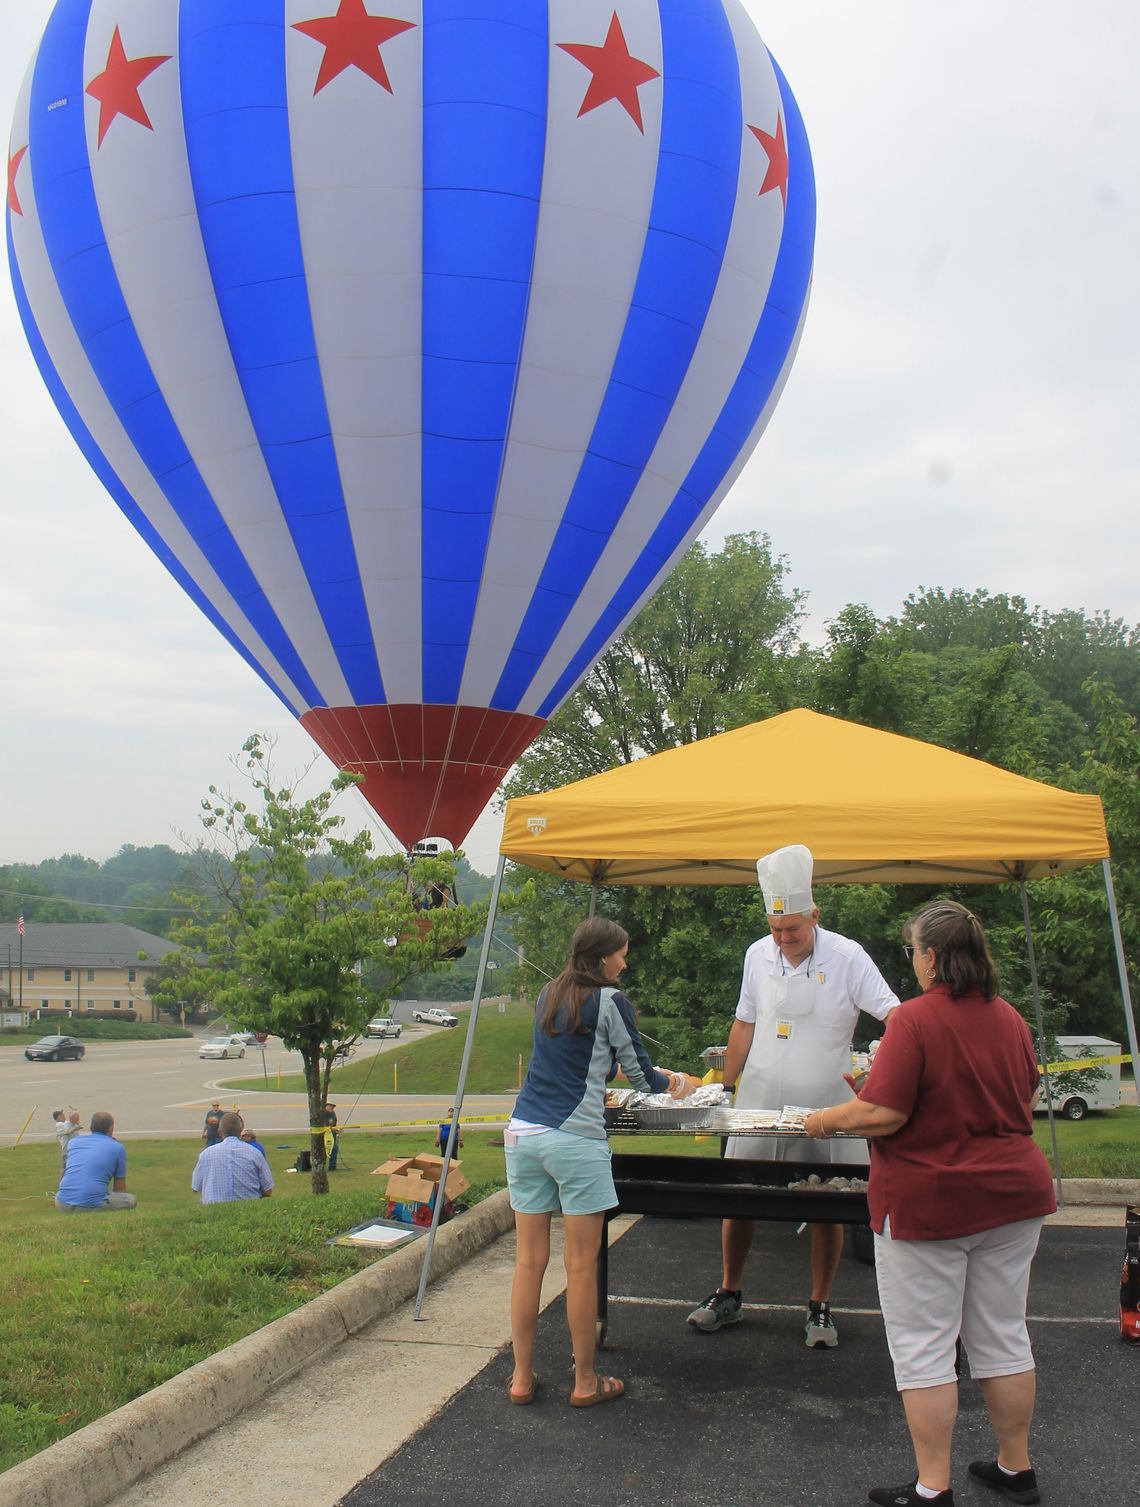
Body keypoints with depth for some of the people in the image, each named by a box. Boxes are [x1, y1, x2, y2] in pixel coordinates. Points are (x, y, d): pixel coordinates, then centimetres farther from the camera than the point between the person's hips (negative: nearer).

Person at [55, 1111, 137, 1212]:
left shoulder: (74, 1142, 21)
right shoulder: (118, 1147, 11)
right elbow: (120, 1188, 20)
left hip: (64, 1205, 4)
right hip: (94, 1206, -4)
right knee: (131, 1200, 16)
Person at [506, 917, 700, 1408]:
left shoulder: (548, 996, 15)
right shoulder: (609, 1001, -4)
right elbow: (640, 1075, 2)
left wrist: (655, 1075, 38)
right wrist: (675, 1083, 25)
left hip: (523, 1132, 6)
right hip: (575, 1138, -6)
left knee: (529, 1260, 10)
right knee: (581, 1265, 4)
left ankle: (522, 1377, 16)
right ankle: (585, 1382, 14)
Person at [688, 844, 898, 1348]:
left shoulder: (846, 956, -9)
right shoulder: (758, 955, 3)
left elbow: (894, 1012, -13)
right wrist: (725, 1086, 13)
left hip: (825, 1107, -3)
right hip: (759, 1102, 3)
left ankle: (820, 1308, 19)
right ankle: (729, 1295, 23)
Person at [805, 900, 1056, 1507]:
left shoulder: (916, 1019, -18)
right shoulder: (1009, 1017, 4)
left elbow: (882, 1114, -22)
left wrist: (825, 1120, -5)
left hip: (929, 1202, -7)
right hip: (1014, 1194, 7)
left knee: (923, 1348, 4)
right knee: (1003, 1337, 18)